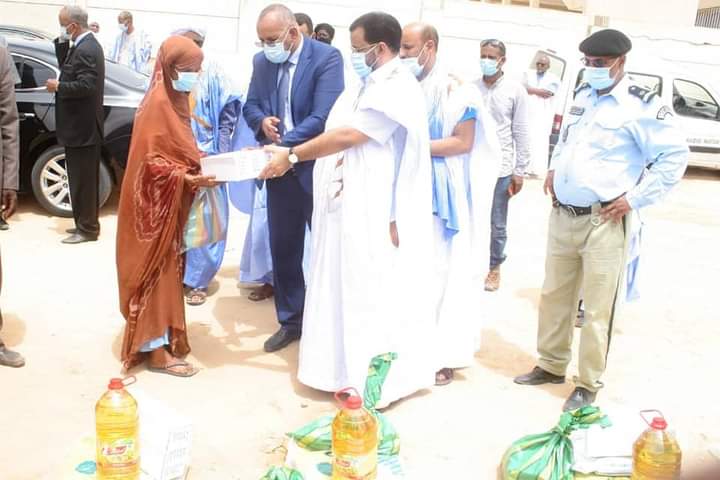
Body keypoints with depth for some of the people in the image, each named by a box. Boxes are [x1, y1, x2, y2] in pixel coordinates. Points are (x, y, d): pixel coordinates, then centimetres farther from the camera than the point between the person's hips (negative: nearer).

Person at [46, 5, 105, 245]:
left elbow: (86, 86, -26)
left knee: (83, 180, -3)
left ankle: (87, 229, 5)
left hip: (82, 128, -11)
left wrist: (58, 87, -15)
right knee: (83, 179, 16)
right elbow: (66, 68, 16)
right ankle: (86, 223, 25)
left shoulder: (85, 50, -19)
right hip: (83, 125, 11)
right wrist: (61, 43, 4)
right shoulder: (85, 45, 13)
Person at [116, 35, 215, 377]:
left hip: (171, 202, 9)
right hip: (156, 203, -9)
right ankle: (157, 351, 7)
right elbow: (151, 161, -21)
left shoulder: (175, 100, 10)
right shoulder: (158, 104, -18)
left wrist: (202, 167, 1)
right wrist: (189, 179, -29)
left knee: (166, 272, 16)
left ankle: (161, 339, 28)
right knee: (156, 274, -2)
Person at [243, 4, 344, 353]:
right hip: (278, 168, 6)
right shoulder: (262, 61, 5)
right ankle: (291, 320, 28)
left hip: (318, 167, -5)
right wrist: (262, 121, -13)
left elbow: (323, 116, -22)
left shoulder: (327, 57, -13)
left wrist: (281, 147, -28)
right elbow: (250, 105, 11)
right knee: (282, 248, 12)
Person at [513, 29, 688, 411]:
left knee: (597, 309, 1)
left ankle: (588, 384, 15)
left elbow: (675, 155, -9)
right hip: (562, 215, 7)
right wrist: (554, 169, 15)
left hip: (604, 222, -7)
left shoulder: (640, 105, -9)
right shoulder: (582, 96, 13)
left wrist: (636, 198, -12)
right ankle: (551, 365, 31)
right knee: (554, 295, 15)